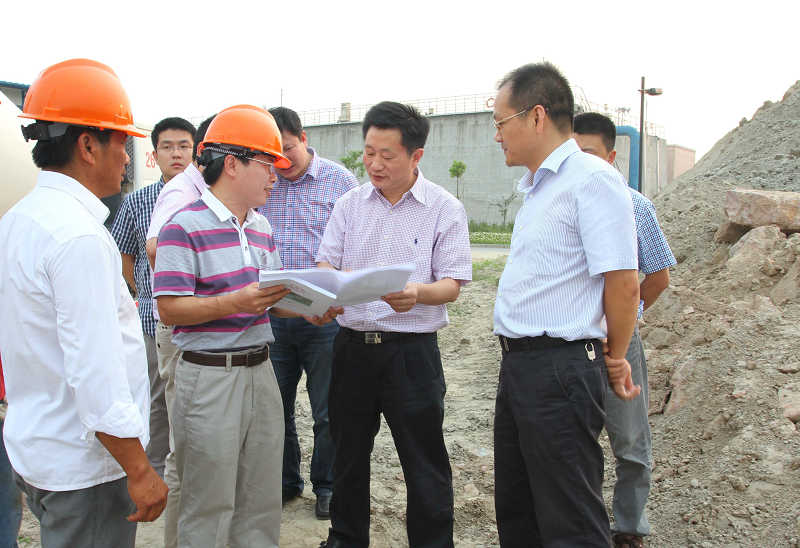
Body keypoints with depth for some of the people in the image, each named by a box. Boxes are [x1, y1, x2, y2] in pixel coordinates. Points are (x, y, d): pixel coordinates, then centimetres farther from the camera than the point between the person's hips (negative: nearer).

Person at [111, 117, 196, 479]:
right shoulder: (136, 202, 3)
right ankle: (154, 472, 26)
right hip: (154, 321, 0)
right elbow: (124, 258, 12)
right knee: (156, 401, 10)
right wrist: (148, 296, 7)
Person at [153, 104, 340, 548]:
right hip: (210, 375, -7)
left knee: (263, 502, 16)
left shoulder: (262, 227, 13)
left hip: (260, 369, 7)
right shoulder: (186, 225, -12)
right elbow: (169, 309, -16)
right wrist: (236, 302, -27)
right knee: (209, 507, 6)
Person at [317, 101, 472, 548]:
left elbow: (452, 285, -8)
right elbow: (326, 264, 6)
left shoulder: (445, 208, -4)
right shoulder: (350, 204, 8)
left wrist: (418, 293, -30)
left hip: (412, 349, -4)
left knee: (425, 464, 4)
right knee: (348, 453, 17)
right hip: (352, 345, 4)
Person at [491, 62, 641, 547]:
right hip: (519, 364, 10)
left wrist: (614, 360, -4)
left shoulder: (592, 179, -14)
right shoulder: (538, 187, 17)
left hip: (560, 370, -10)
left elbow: (623, 285, -18)